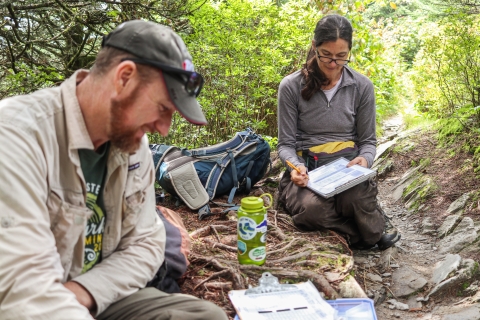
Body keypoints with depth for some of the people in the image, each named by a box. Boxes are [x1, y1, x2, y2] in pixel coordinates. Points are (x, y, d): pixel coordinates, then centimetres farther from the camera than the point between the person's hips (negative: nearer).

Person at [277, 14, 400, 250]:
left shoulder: (362, 86, 3)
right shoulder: (291, 86, -2)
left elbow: (367, 141, 9)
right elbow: (286, 144, 0)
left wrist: (365, 159, -15)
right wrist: (297, 166, -22)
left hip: (348, 165, 1)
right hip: (306, 168, -1)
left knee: (356, 199, -36)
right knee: (312, 208, -36)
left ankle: (375, 230, 2)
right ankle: (371, 233, -6)